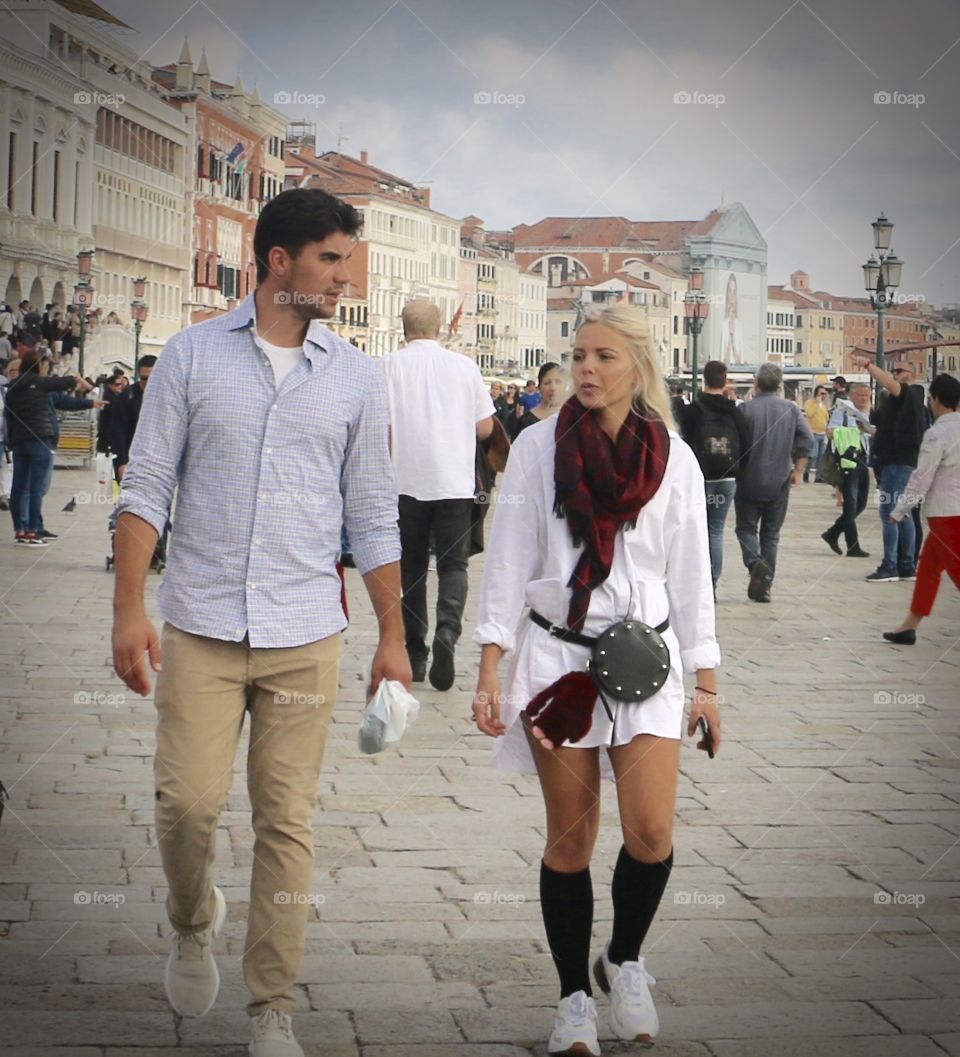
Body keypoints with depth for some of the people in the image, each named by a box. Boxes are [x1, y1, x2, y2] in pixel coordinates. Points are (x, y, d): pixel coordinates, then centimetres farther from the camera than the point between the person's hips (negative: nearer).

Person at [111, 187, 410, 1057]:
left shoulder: (355, 376, 7)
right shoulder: (192, 355, 3)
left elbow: (373, 515, 10)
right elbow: (147, 487, 2)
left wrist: (393, 637, 8)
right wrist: (130, 609, -7)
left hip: (304, 634, 1)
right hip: (200, 626, -1)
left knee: (287, 822, 1)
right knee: (188, 800, -6)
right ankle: (193, 921, 27)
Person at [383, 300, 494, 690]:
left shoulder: (392, 365, -2)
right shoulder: (465, 366, 3)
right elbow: (485, 427, 8)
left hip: (405, 481, 0)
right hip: (455, 481, 0)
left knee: (411, 566, 10)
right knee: (453, 562, 5)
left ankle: (415, 654, 13)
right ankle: (447, 629, -21)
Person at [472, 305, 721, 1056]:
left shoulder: (673, 458, 3)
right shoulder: (539, 447, 0)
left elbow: (690, 574, 7)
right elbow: (509, 562, 0)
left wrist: (706, 683, 6)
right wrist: (490, 672, -5)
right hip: (557, 654, -1)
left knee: (651, 831, -10)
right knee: (570, 839, 2)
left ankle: (625, 960, 18)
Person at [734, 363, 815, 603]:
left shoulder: (745, 409, -8)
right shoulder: (791, 409, 1)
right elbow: (807, 440, -7)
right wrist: (797, 469, 1)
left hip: (750, 481, -2)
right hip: (779, 483, 3)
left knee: (746, 527, 11)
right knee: (771, 534, 11)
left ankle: (755, 562, -17)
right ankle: (765, 584, 9)